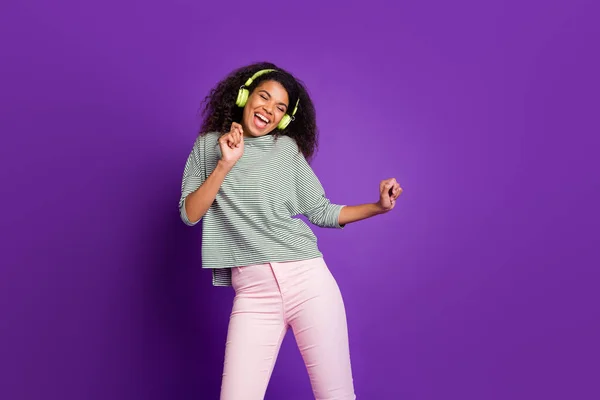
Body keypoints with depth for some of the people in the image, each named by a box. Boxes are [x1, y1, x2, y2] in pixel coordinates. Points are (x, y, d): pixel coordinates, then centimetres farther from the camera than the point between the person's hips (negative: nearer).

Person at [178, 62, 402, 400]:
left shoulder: (287, 148, 9)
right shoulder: (208, 145, 13)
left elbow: (321, 211, 11)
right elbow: (189, 214, 4)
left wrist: (379, 206, 1)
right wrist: (225, 164, -5)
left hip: (307, 279, 0)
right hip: (252, 292, 1)